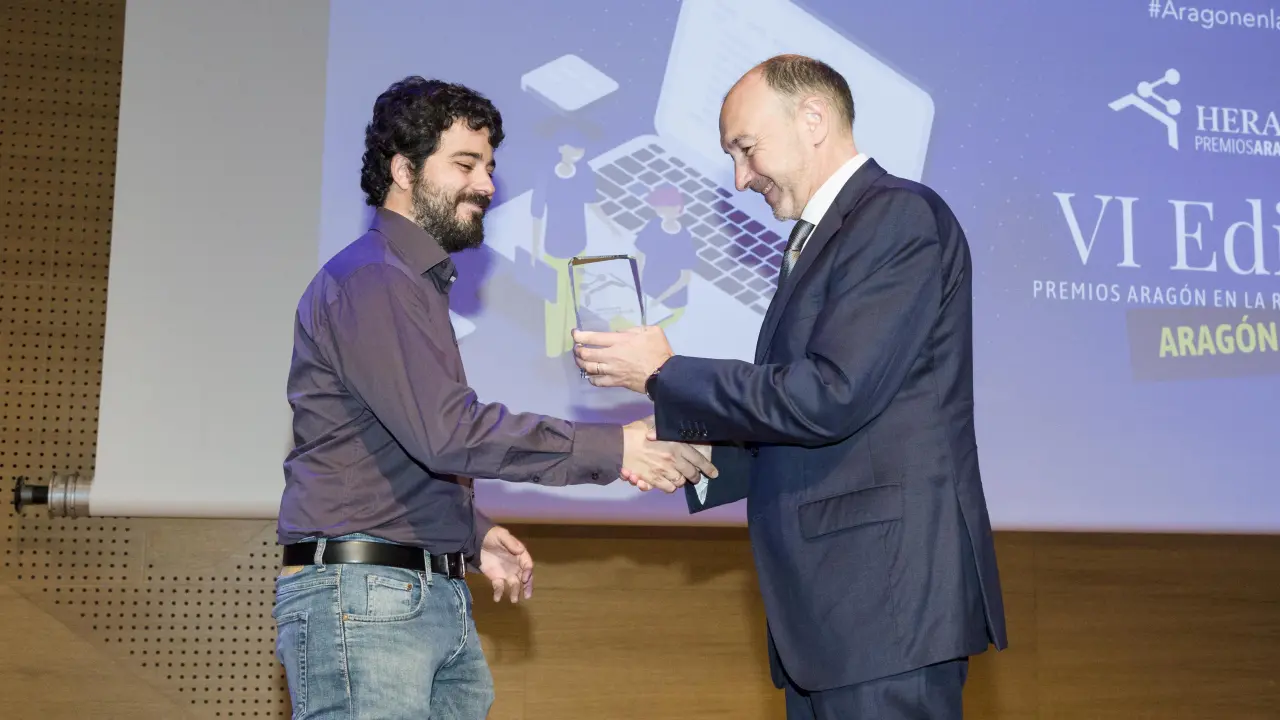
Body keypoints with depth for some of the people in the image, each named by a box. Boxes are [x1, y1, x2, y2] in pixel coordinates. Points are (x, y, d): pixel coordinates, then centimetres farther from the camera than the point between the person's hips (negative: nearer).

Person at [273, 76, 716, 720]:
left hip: (438, 596, 9)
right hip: (363, 595, -9)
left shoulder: (416, 282, 21)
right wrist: (612, 449, -20)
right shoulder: (367, 280, -11)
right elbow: (447, 432, -22)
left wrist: (473, 534, 14)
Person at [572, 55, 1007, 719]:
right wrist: (695, 451, 7)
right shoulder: (817, 241, 19)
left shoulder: (902, 216, -10)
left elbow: (831, 398, -20)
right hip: (826, 596, 9)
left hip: (887, 589, -9)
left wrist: (663, 374, -10)